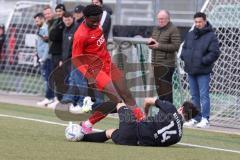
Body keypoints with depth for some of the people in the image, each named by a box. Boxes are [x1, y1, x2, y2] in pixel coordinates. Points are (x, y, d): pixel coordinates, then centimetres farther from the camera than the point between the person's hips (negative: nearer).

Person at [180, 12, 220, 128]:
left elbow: (215, 53, -12)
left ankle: (205, 119, -5)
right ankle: (196, 118, 18)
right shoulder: (190, 35, 12)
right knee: (194, 96, 12)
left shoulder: (210, 36, -7)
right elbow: (184, 48, 22)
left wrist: (203, 61, -16)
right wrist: (184, 57, 3)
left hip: (203, 71, -7)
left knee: (204, 95, -7)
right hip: (191, 70, 7)